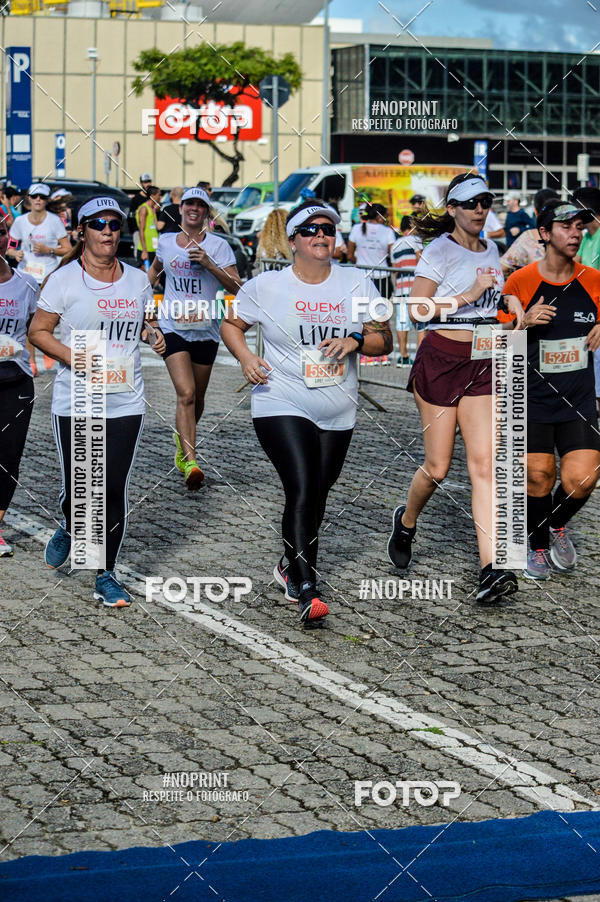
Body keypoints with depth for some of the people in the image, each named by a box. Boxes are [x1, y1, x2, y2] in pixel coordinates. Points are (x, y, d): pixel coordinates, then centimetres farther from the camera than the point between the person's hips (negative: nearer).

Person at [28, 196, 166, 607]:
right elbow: (38, 331, -1)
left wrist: (154, 336, 0)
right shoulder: (65, 279, -4)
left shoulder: (137, 280, 8)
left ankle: (106, 576, 11)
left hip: (126, 402, 3)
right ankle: (70, 531, 36)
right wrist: (70, 356, -17)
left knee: (115, 489, 0)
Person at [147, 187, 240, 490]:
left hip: (205, 329, 0)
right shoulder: (165, 241, 6)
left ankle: (182, 439, 43)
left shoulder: (217, 245, -3)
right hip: (173, 327, 0)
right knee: (186, 394, -17)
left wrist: (209, 264, -20)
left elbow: (235, 287, -11)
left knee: (197, 397, 12)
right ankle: (190, 463, -24)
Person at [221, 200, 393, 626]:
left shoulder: (357, 283, 4)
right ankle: (306, 592, -21)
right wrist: (245, 356, -9)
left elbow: (384, 339, 6)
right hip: (283, 407, -4)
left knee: (317, 496, 14)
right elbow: (231, 324, 11)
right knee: (302, 491, -19)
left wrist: (355, 341, -15)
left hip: (338, 414, 4)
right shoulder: (266, 287, -2)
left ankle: (291, 566, 39)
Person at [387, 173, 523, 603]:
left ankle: (490, 568, -17)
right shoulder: (440, 250, -6)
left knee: (483, 463, -9)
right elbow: (418, 309, -14)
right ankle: (407, 521, 33)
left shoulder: (490, 250, 15)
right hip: (440, 360, -5)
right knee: (438, 467, 0)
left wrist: (510, 302, 14)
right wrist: (469, 295, -19)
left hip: (482, 364, 5)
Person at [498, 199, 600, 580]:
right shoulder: (520, 282, -7)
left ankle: (558, 525, 22)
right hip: (533, 401, -2)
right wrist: (525, 322, -20)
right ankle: (539, 545, 28)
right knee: (539, 477, 0)